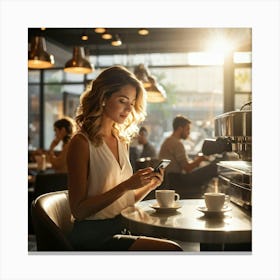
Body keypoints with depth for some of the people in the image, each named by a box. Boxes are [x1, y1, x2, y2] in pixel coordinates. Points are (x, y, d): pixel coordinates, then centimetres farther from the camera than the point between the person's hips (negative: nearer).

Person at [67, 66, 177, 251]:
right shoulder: (82, 142, -10)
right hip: (92, 237, -7)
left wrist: (150, 185, -2)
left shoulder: (122, 141, 12)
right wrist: (126, 186, -20)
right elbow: (79, 210, -13)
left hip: (121, 230, 7)